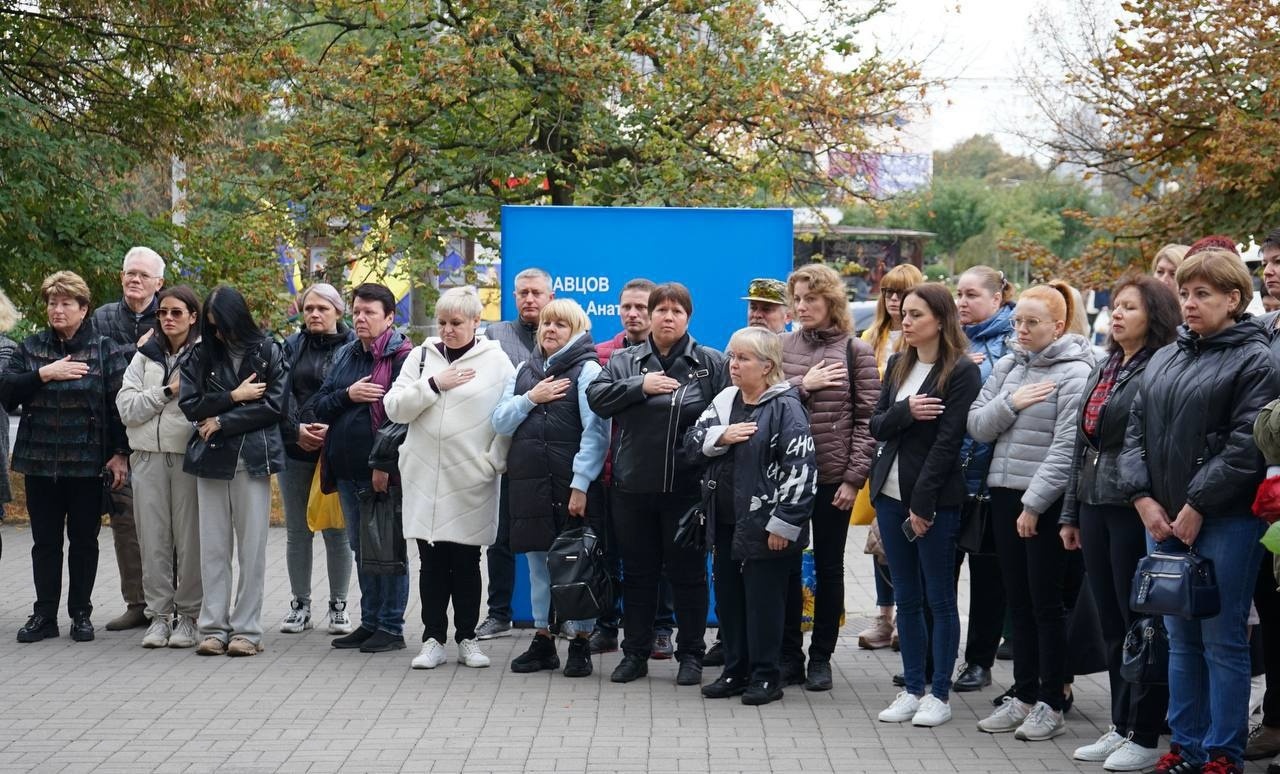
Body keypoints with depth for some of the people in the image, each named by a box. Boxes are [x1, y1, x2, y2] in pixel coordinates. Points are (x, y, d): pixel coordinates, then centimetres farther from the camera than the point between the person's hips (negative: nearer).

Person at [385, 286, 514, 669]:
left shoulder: (496, 360, 0)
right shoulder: (421, 356, 8)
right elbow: (394, 407, 1)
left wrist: (494, 461, -7)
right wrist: (434, 384, -8)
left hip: (472, 481, -2)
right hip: (425, 478, 2)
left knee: (466, 562, 6)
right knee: (432, 562, 5)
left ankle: (467, 638, 17)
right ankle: (433, 639, 13)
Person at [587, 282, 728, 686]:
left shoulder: (711, 363, 3)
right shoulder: (626, 360, 9)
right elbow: (596, 396, -3)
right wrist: (641, 386, -13)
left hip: (686, 487, -2)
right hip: (632, 486, 2)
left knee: (687, 572, 6)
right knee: (638, 572, 11)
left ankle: (691, 655, 17)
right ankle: (635, 653, 21)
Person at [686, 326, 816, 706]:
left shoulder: (785, 407, -12)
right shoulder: (724, 401, 10)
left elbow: (801, 469, -17)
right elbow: (692, 441, 10)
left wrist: (784, 523, -19)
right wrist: (721, 436, -11)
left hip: (763, 527, -7)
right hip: (724, 522, 7)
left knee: (764, 602, 1)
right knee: (728, 598, 13)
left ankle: (766, 676, 12)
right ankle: (735, 671, 24)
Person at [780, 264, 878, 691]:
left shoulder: (856, 351, -1)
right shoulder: (783, 346, 6)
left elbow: (867, 420, -5)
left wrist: (854, 478, -10)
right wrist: (803, 385, -14)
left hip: (833, 477, -2)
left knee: (828, 568, 7)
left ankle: (821, 657, 17)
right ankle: (788, 652, 19)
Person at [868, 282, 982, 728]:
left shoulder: (961, 371, -8)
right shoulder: (898, 365, 12)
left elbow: (948, 441, -14)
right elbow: (877, 426, 7)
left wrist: (923, 503, -17)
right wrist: (906, 411, -14)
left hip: (936, 499, -6)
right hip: (891, 494, 6)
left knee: (940, 599, 2)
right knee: (906, 599, 10)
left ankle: (940, 694, 9)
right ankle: (913, 689, 18)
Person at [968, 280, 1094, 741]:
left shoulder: (1074, 373, -9)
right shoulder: (1007, 366, 11)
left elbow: (1066, 447, -15)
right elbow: (976, 426, 8)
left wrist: (1034, 503, -17)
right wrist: (1010, 402, -10)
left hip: (1047, 503, -6)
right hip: (1004, 494, 6)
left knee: (1046, 603, 0)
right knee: (1018, 602, 12)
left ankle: (1051, 705, 8)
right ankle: (1023, 696, 20)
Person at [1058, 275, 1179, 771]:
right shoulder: (1103, 369, 15)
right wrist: (1071, 512, 18)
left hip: (1135, 510, -8)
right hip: (1095, 506, 8)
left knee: (1141, 623, -1)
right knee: (1112, 623, 13)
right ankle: (1120, 726, 22)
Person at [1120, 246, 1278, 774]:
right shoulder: (1164, 360, 15)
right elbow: (1136, 431, 12)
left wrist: (1197, 505, -15)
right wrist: (1143, 497, -1)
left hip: (1226, 521, -6)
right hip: (1162, 519, 6)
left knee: (1222, 640, -2)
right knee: (1181, 638, 12)